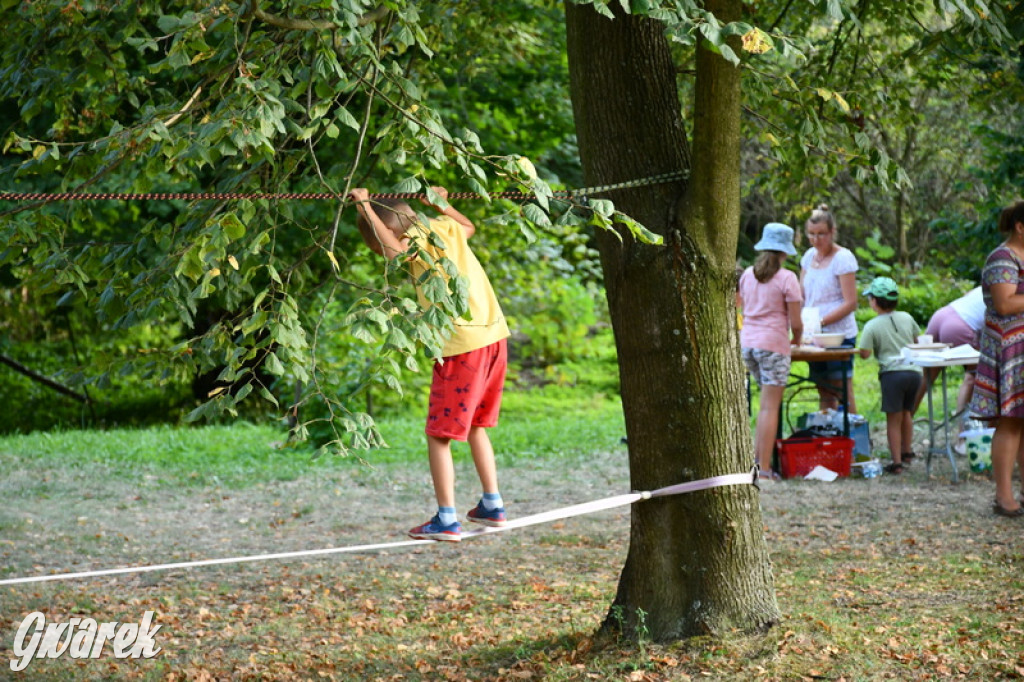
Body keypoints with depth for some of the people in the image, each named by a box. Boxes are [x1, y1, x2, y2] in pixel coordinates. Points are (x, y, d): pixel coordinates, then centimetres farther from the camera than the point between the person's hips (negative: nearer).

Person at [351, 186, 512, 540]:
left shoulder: (417, 242, -9)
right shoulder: (443, 227, 13)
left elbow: (394, 249, -33)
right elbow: (469, 226, 36)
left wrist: (366, 209, -23)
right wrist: (441, 204, 44)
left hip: (462, 346, -8)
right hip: (494, 336, 8)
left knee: (439, 434, 0)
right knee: (475, 426, 23)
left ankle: (447, 520, -2)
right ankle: (492, 504, 28)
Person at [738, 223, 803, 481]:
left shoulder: (747, 275, 10)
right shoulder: (786, 278, -7)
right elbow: (796, 323, -7)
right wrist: (796, 339, 13)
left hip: (747, 342, 6)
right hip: (773, 343, -6)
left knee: (767, 402, 18)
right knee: (770, 406, -3)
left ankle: (756, 457, 12)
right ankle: (763, 467, -4)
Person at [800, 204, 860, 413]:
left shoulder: (843, 258, -9)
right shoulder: (809, 256, 11)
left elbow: (850, 303, -12)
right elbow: (801, 297, 15)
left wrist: (821, 321, -20)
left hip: (839, 334, -6)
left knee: (843, 394, -6)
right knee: (824, 394, 8)